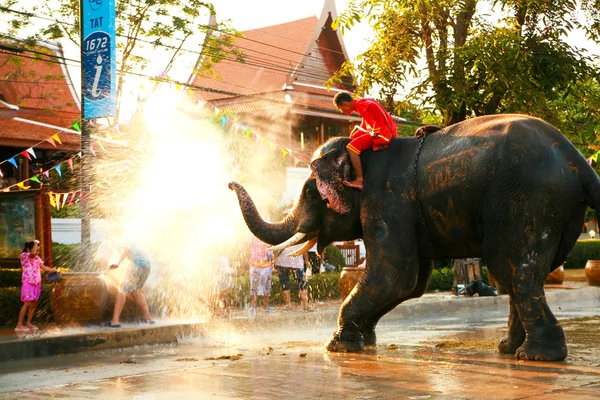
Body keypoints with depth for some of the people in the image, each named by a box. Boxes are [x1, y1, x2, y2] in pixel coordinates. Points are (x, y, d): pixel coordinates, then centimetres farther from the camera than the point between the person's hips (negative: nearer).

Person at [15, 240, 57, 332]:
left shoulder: (37, 258, 16)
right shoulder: (24, 255, -7)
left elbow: (44, 267, 21)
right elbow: (33, 253, -28)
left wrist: (53, 270, 7)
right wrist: (36, 243, -15)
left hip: (36, 284, 7)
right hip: (28, 283, -7)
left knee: (34, 304, 6)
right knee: (27, 304, -13)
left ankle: (28, 323, 15)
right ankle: (19, 325, -11)